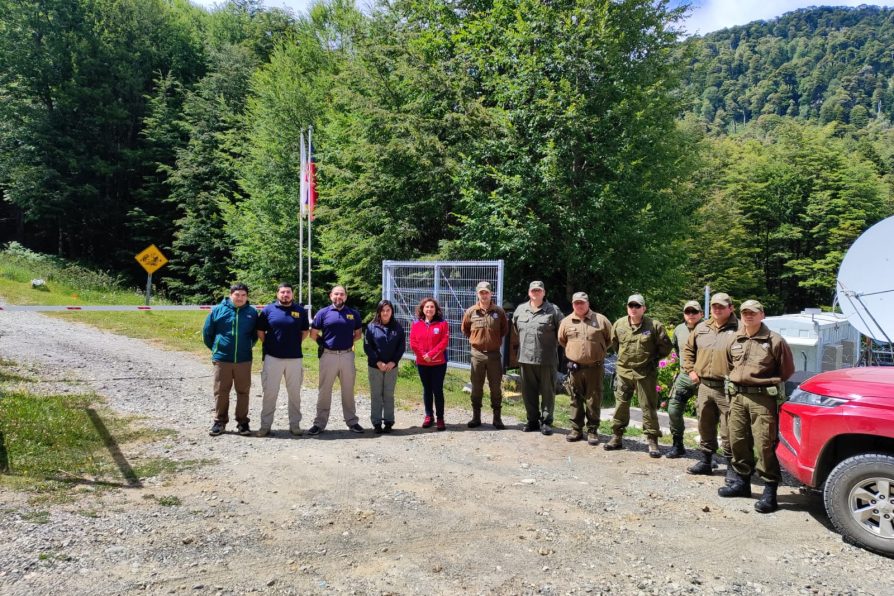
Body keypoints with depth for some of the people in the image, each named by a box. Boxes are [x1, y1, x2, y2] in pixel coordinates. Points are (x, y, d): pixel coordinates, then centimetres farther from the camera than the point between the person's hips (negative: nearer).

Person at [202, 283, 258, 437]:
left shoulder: (252, 312, 1)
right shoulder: (218, 310, -2)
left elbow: (256, 334, 15)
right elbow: (207, 332, 8)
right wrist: (215, 348, 12)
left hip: (244, 360, 1)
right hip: (221, 359, 0)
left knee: (243, 392, 6)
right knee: (221, 392, 7)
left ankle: (242, 422, 16)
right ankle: (219, 422, 19)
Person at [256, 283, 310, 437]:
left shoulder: (300, 311, 4)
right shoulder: (268, 310, 1)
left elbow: (305, 331, 14)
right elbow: (260, 331, 7)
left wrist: (294, 344, 7)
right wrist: (268, 346, 6)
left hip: (295, 358, 1)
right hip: (273, 358, -1)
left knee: (295, 393, 8)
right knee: (270, 393, 3)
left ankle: (295, 424, 18)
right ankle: (265, 425, 12)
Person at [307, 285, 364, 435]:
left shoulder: (353, 314, 6)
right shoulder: (323, 313, 0)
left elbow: (357, 334, 15)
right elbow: (313, 334, 4)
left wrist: (347, 341, 3)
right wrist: (326, 343, 6)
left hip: (347, 355, 2)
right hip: (328, 356, -1)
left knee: (348, 391, 10)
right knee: (324, 391, 5)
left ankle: (352, 422, 19)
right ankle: (320, 423, 12)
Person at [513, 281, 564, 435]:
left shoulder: (553, 311, -3)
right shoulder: (520, 310, 9)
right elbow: (515, 328, 23)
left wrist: (552, 345, 2)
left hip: (547, 359, -4)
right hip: (525, 358, 4)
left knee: (547, 392, 3)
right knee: (528, 392, 11)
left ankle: (546, 422, 13)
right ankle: (532, 420, 23)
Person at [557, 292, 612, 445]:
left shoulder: (600, 320, -1)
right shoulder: (566, 322, 4)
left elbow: (611, 338, 9)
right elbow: (561, 340, 18)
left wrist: (599, 350, 9)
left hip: (594, 367, -2)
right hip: (575, 367, 2)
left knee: (593, 400, 2)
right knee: (576, 400, 9)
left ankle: (592, 431, 11)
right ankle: (576, 429, 18)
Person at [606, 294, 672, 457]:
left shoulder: (654, 325, -9)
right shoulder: (619, 324, 1)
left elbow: (665, 346, 1)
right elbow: (614, 343, 20)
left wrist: (653, 359, 4)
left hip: (646, 374, -3)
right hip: (623, 371, 3)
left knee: (648, 407, 2)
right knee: (620, 405, 11)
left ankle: (652, 441, 10)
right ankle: (616, 437, 22)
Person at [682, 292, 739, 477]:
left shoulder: (738, 330, -7)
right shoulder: (701, 328, 12)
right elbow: (688, 349, 24)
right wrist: (690, 370, 15)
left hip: (727, 389, -6)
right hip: (704, 386, 6)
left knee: (729, 431, -1)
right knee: (705, 428, 16)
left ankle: (732, 467, 11)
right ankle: (705, 461, 29)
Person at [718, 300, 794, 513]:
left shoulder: (774, 341, -6)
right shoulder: (735, 340, 12)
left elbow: (787, 369, 1)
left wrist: (770, 385, 3)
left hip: (762, 398, -6)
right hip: (737, 397, 6)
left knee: (764, 444, -8)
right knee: (737, 441, 11)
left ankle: (770, 491, -1)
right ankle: (741, 481, 26)